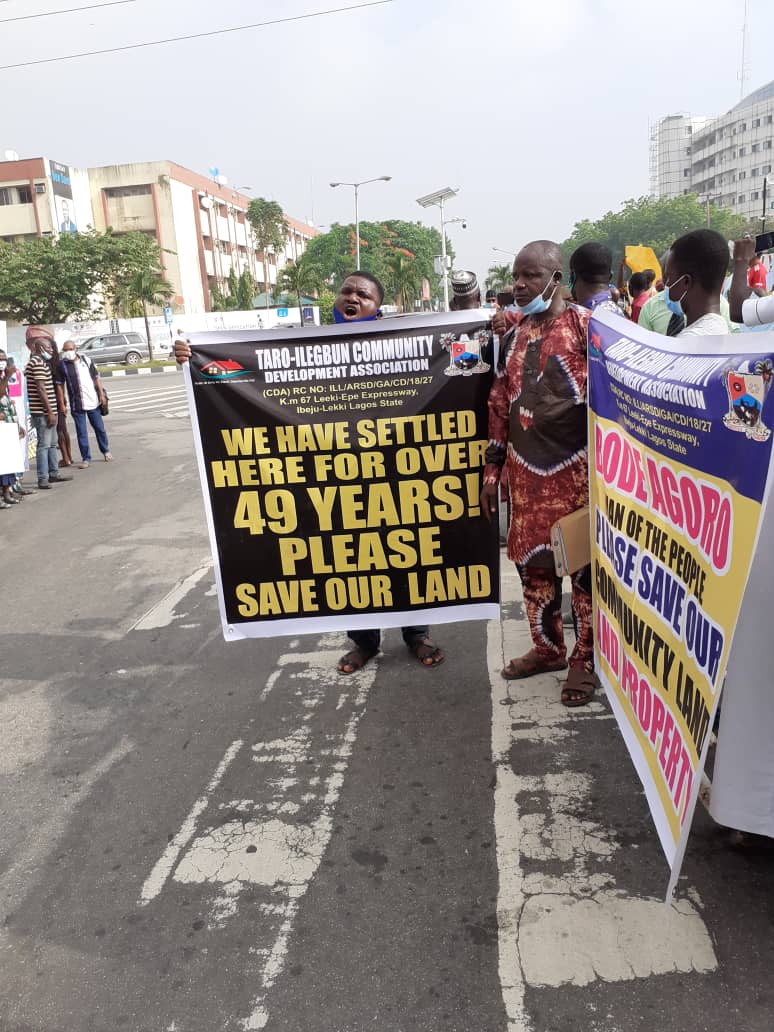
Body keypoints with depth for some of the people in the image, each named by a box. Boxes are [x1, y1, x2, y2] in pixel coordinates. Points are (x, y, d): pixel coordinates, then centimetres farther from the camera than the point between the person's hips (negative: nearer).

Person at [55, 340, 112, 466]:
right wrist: (62, 404, -5)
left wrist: (101, 394, 0)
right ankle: (86, 458, 9)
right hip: (76, 405, -2)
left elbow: (96, 378, 7)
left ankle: (106, 451, 31)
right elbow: (59, 385, -1)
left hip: (93, 401, 2)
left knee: (100, 428, 13)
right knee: (81, 433, 1)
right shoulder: (62, 365, -3)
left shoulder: (86, 360, 3)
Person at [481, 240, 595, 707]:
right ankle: (547, 646, 30)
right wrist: (492, 467, 11)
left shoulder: (587, 325, -6)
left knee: (584, 563, 4)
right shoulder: (514, 335, 11)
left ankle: (585, 658, 19)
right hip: (525, 467, 6)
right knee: (531, 560, 12)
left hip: (576, 466, -5)